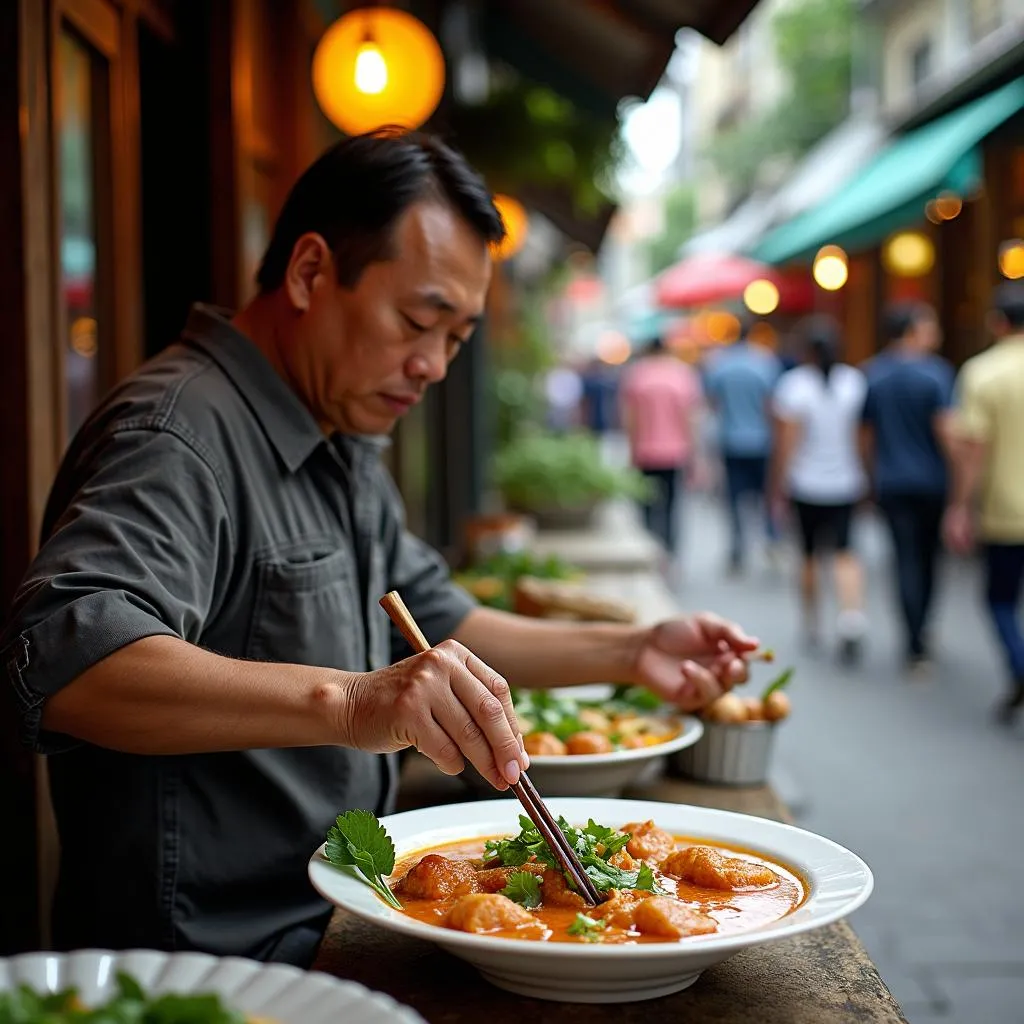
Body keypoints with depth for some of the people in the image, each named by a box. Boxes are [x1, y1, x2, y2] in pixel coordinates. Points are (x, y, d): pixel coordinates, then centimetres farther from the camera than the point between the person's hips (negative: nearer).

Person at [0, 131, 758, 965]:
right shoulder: (179, 434, -19)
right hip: (213, 973, -9)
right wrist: (346, 703, -46)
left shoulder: (348, 445, 15)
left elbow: (439, 624, 25)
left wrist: (629, 653, 13)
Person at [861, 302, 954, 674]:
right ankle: (920, 633, 24)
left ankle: (916, 645, -5)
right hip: (931, 480, -2)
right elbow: (945, 430, -16)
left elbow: (864, 436, 9)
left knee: (906, 559, 2)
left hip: (891, 483, 2)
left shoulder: (871, 374, 4)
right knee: (928, 557, 15)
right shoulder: (936, 372, -11)